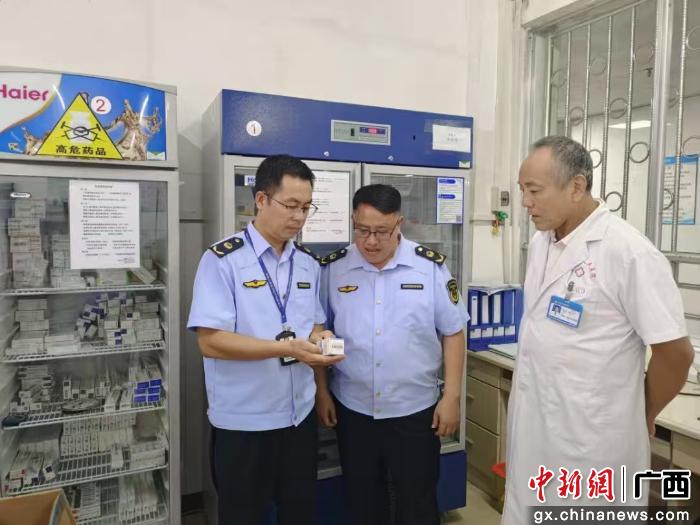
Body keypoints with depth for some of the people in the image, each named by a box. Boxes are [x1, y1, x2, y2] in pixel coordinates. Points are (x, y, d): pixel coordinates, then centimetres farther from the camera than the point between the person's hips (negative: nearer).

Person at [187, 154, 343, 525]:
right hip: (242, 422, -5)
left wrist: (320, 340, -9)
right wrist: (286, 348, -26)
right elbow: (210, 340, -19)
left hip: (300, 416, 6)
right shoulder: (222, 260, -13)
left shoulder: (309, 264, 6)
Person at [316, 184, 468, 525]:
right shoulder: (333, 268, -4)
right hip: (352, 409, 2)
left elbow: (453, 333, -3)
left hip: (415, 409, -1)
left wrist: (451, 397, -5)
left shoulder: (430, 266, -8)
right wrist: (321, 391, 4)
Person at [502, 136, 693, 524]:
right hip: (531, 425, 7)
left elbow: (675, 352, -15)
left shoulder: (629, 252, -20)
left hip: (590, 437, -7)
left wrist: (641, 416, 0)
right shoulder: (539, 243, 4)